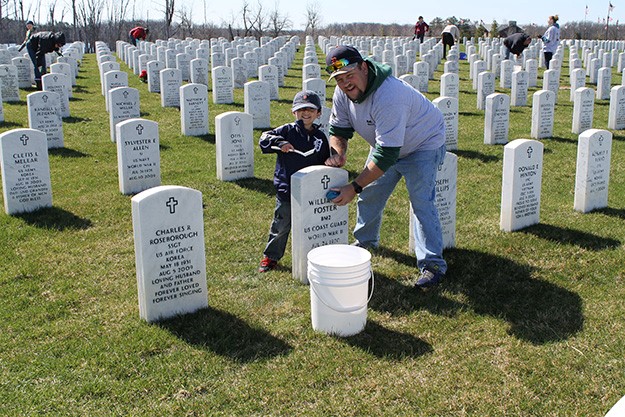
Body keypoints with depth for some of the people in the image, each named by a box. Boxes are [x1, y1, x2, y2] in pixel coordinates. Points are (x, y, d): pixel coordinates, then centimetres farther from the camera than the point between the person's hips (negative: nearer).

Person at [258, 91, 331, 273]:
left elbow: (325, 162, 13)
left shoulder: (321, 137, 6)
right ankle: (271, 256, 22)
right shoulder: (288, 131, -2)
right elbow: (264, 138, -11)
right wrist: (279, 142, -27)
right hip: (286, 189, -2)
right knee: (281, 225, 7)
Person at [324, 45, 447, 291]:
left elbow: (387, 153, -40)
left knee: (421, 202, -18)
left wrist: (353, 188, -37)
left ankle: (432, 264, -9)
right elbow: (338, 129, 0)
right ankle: (366, 241, 35)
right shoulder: (342, 93, -15)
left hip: (423, 145, -8)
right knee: (370, 193, 12)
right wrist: (338, 153, -23)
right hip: (386, 143, 8)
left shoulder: (388, 95, -41)